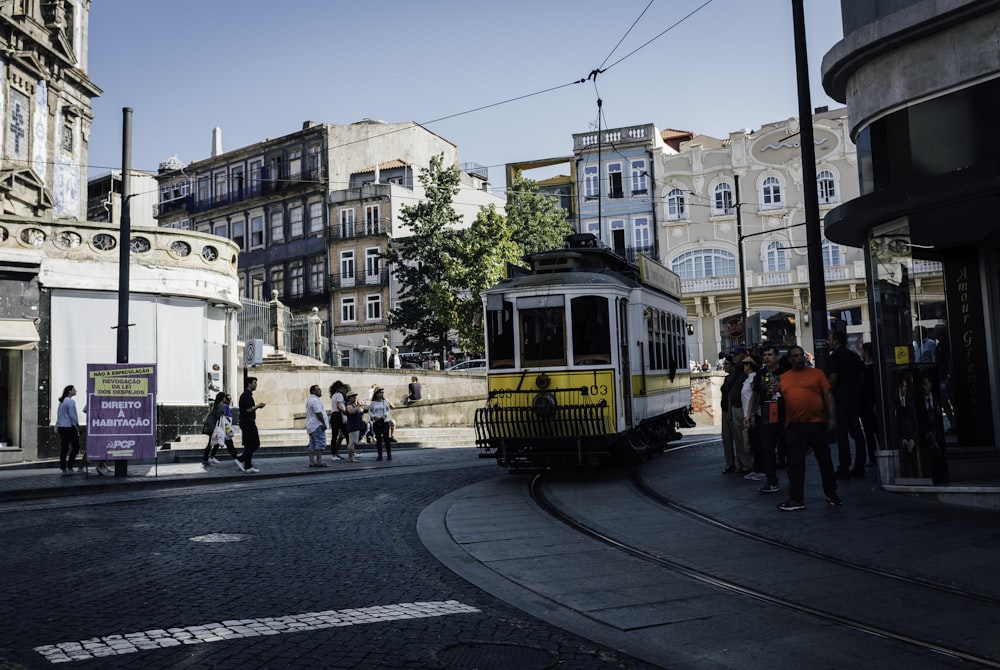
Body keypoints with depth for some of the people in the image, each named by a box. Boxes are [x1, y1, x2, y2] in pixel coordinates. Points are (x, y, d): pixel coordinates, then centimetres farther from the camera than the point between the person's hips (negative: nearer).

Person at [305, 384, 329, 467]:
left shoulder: (309, 400, 21)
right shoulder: (315, 400, -14)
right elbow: (318, 413, -21)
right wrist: (323, 423, -19)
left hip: (311, 426, 11)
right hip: (317, 425, -11)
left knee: (312, 445, 9)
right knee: (320, 443, -9)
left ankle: (311, 462, 8)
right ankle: (319, 462, -12)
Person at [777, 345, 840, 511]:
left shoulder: (817, 373, 5)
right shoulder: (783, 378, 11)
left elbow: (828, 396, 1)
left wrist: (832, 418, -7)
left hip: (817, 423, -1)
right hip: (795, 426, 1)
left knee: (825, 460, 9)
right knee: (795, 463, 0)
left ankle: (831, 494, 25)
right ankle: (795, 499, 5)